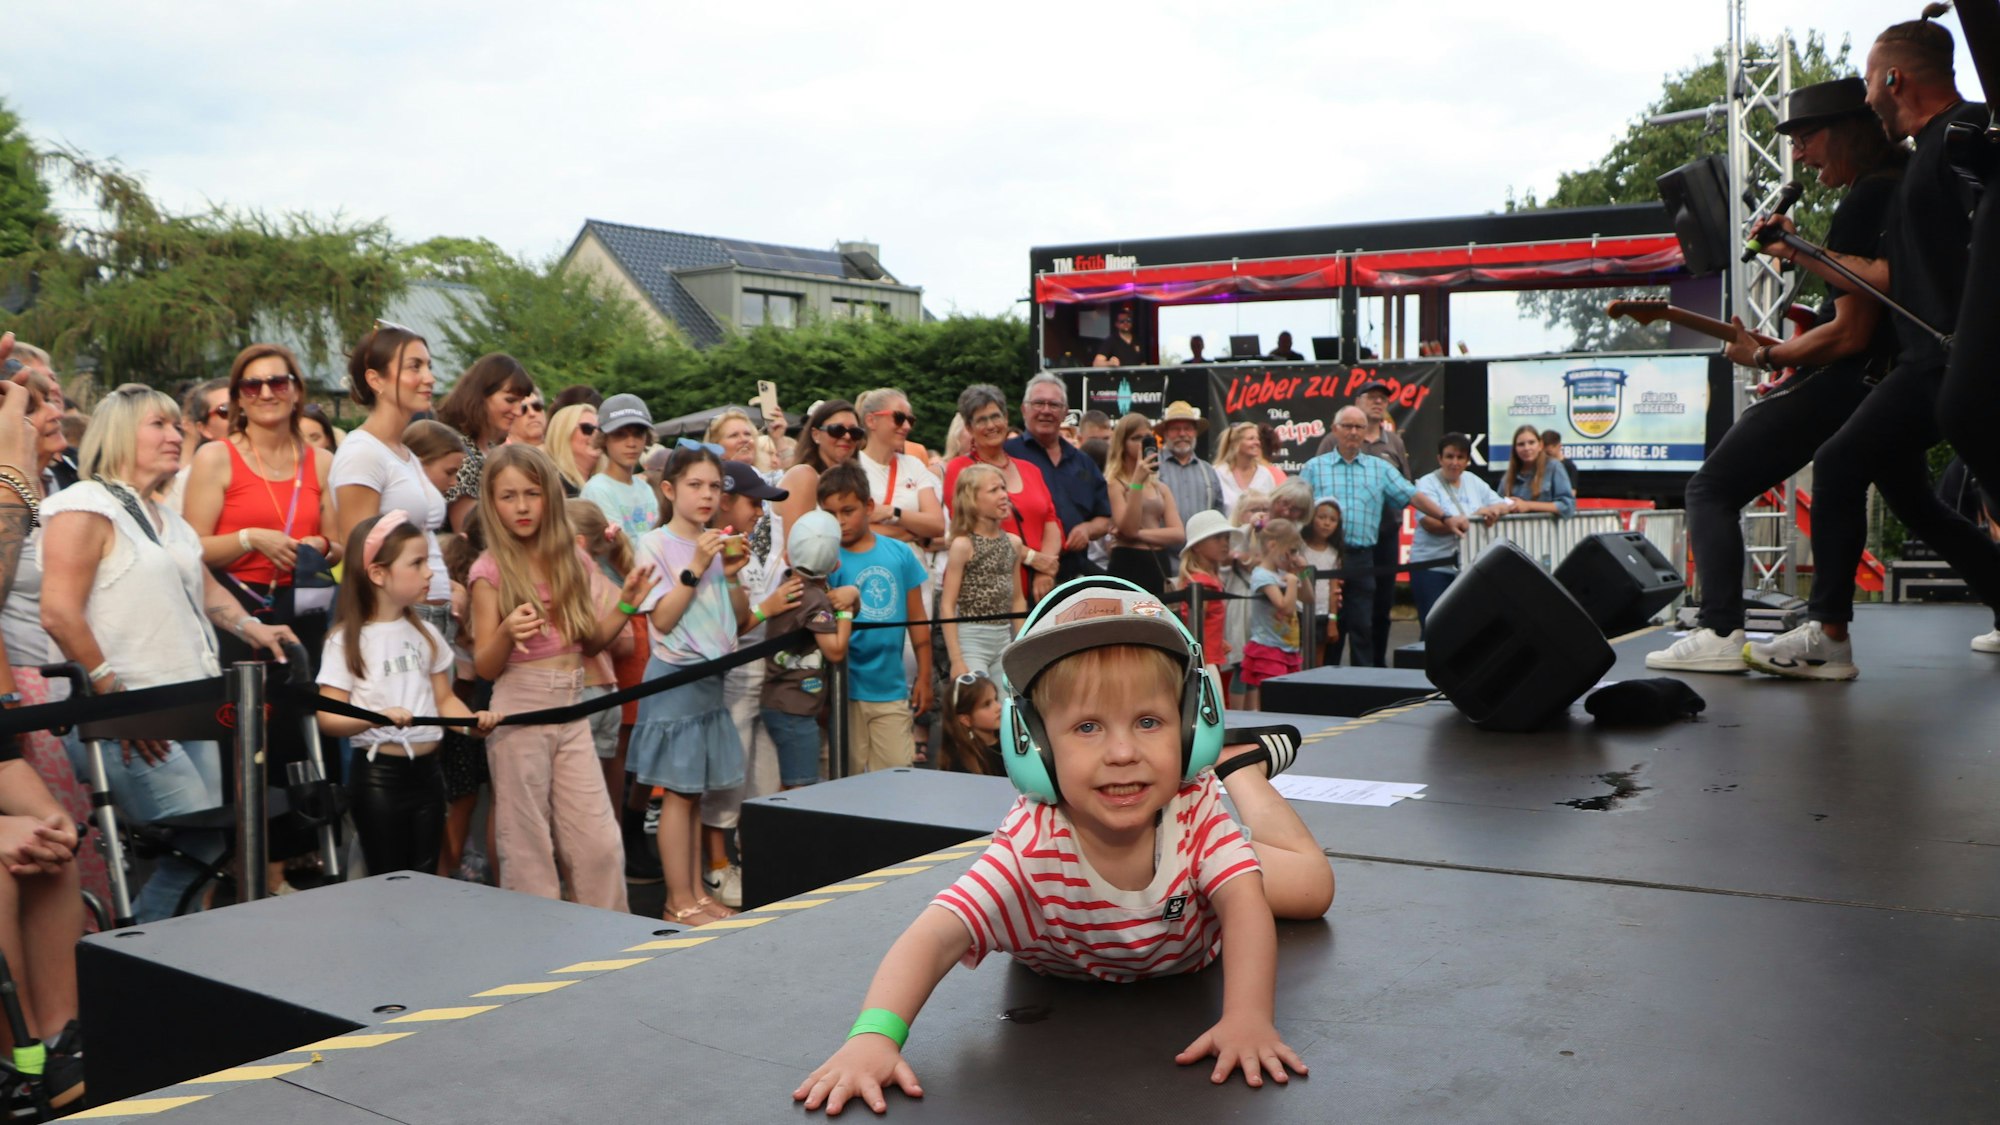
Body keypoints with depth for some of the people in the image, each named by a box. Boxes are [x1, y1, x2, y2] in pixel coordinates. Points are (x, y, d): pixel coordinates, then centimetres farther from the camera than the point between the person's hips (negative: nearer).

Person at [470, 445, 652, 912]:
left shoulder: (571, 559, 8)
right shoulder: (491, 571, -5)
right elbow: (484, 666, -5)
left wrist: (626, 604, 0)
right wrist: (507, 633, -24)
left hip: (573, 708, 4)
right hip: (519, 710, -4)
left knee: (602, 842, 4)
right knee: (528, 847, 3)